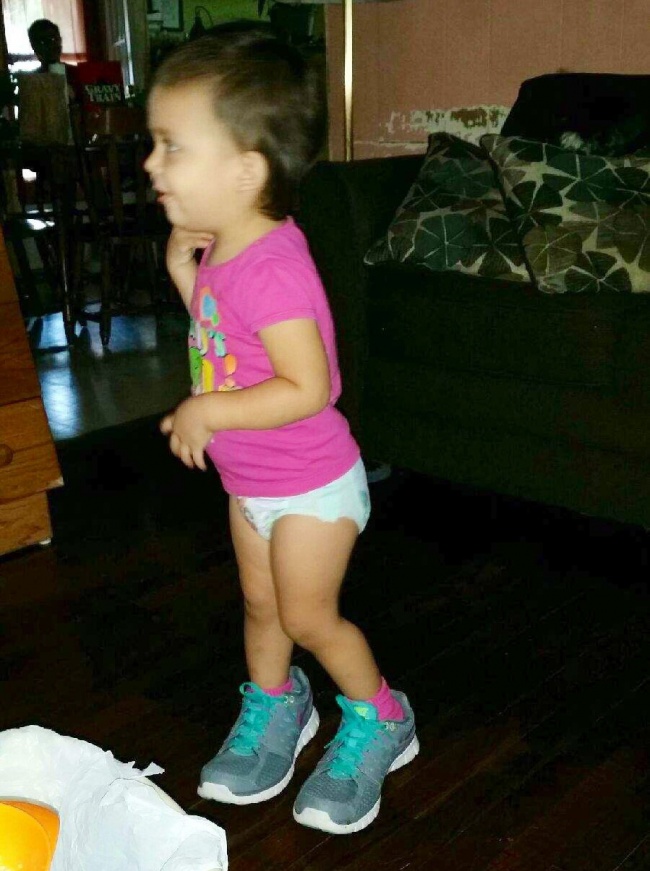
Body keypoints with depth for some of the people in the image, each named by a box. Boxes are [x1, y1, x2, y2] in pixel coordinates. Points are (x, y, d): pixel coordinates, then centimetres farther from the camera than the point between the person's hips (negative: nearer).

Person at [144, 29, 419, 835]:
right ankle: (273, 706, 46)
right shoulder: (225, 249, -3)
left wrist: (206, 412, -27)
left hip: (311, 483, -8)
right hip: (250, 479, 8)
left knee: (307, 616, 6)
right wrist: (184, 269, -3)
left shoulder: (273, 268, -30)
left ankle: (378, 718, 31)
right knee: (260, 602, 22)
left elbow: (307, 388, -32)